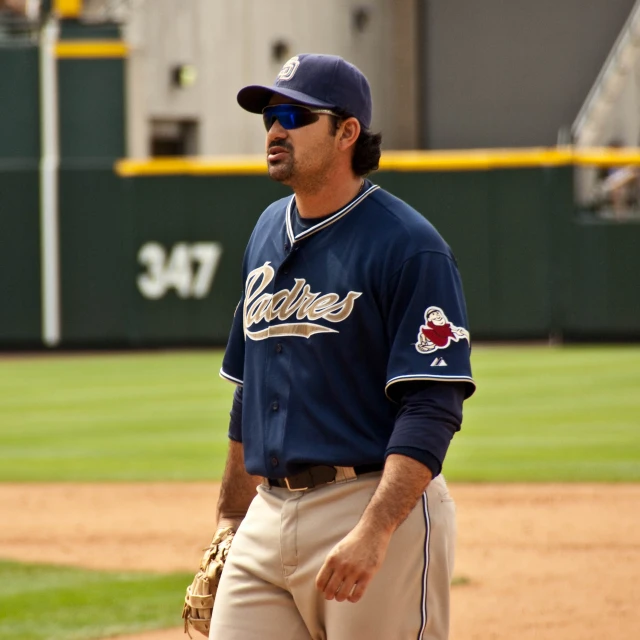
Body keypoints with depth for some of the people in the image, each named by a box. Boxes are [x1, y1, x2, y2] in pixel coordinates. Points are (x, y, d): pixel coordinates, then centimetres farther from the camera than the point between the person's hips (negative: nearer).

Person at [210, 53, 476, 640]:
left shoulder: (408, 245, -9)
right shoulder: (268, 232, 15)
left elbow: (432, 410, -17)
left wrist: (373, 532, -27)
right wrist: (230, 520, 23)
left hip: (379, 507, -7)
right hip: (268, 519, 7)